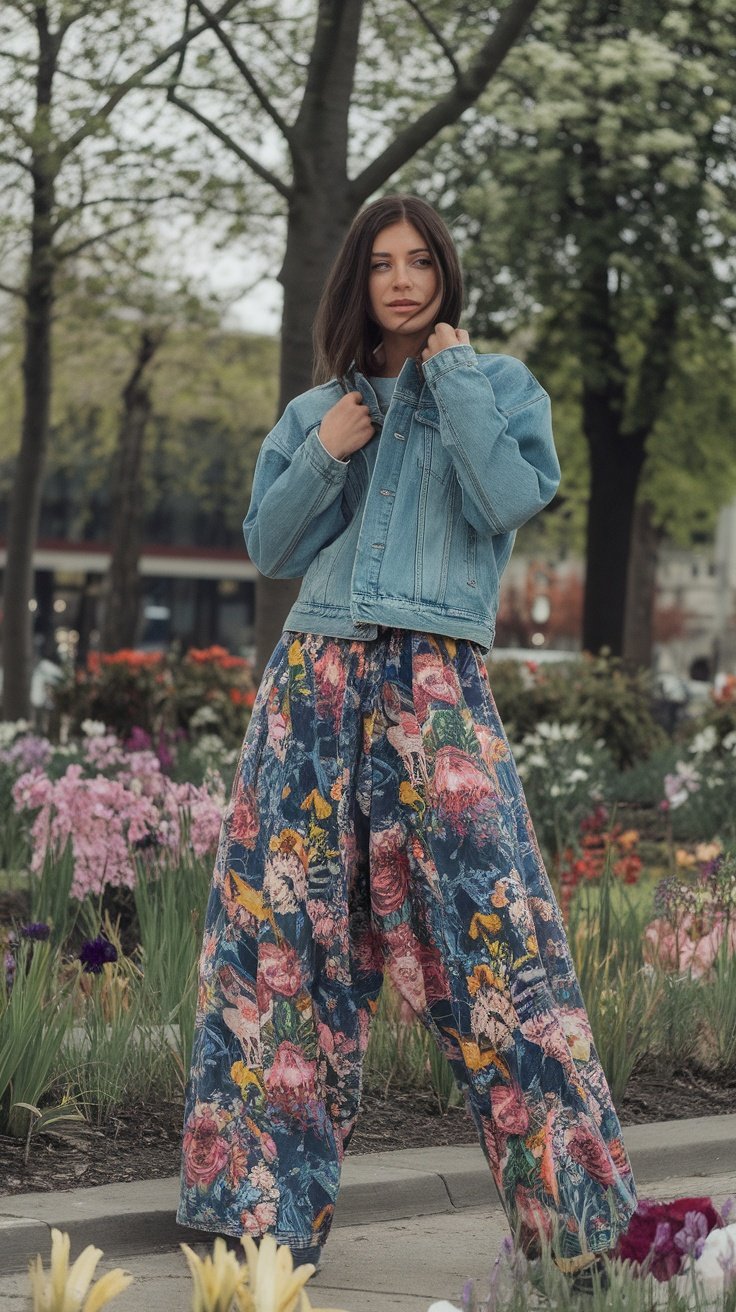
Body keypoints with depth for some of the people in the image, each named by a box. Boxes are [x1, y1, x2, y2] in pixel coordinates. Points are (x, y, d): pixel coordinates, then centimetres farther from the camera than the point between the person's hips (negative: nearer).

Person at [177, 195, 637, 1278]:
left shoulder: (500, 386, 10)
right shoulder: (316, 410, 18)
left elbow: (508, 503, -8)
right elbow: (269, 550, 15)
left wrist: (452, 376, -4)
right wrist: (324, 457, 1)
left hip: (436, 686, -3)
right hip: (316, 676, 4)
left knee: (491, 920, -11)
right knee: (283, 924, -1)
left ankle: (583, 1214, -5)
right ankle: (265, 1196, 7)